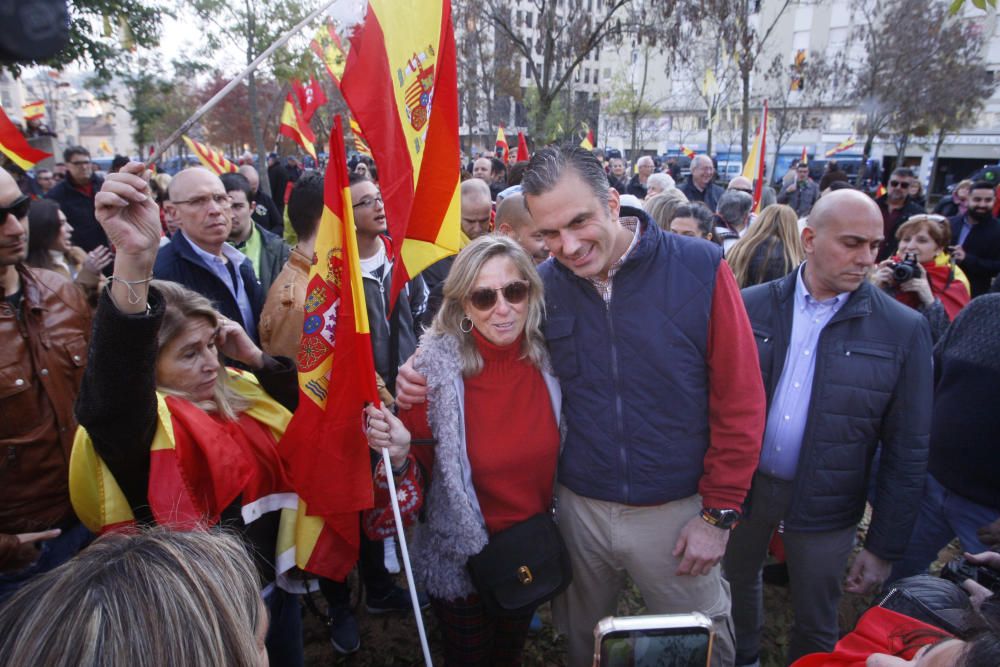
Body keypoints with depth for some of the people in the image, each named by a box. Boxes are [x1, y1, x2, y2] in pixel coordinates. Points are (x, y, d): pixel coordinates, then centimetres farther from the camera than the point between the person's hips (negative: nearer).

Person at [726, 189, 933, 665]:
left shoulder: (903, 331, -10)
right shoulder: (752, 305, -7)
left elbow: (907, 451, -7)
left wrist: (884, 546, -5)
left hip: (824, 505, -2)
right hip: (741, 485, 2)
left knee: (815, 626, 16)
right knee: (737, 583, 24)